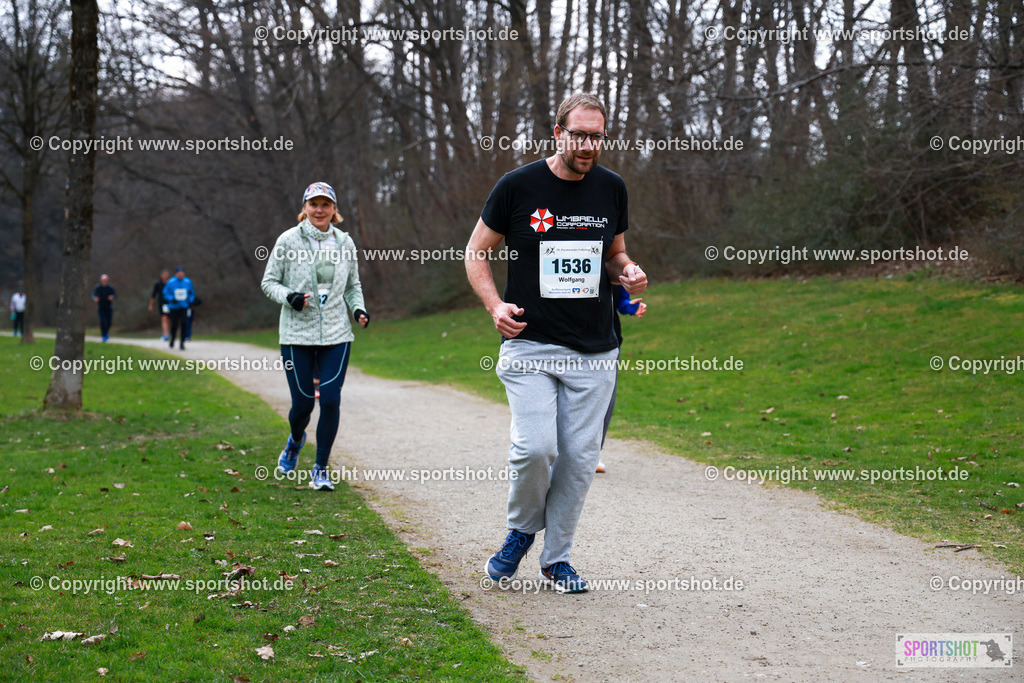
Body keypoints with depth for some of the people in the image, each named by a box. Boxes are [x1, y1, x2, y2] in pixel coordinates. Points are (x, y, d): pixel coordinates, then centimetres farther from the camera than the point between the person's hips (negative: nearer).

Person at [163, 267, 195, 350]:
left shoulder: (188, 282, 2)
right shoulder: (170, 282, -5)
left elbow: (192, 292, 17)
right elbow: (165, 293, 2)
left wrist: (190, 301, 2)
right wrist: (172, 299, -15)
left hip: (184, 307, 1)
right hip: (173, 307, -1)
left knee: (183, 324, -13)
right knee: (174, 325, 3)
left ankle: (182, 343, -7)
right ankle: (172, 339, 33)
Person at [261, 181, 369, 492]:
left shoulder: (345, 242, 7)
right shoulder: (288, 240, -3)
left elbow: (353, 285, 19)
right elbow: (269, 282, 2)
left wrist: (359, 309, 0)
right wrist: (290, 297, -17)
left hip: (336, 334, 2)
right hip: (297, 333, -2)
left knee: (330, 399, -8)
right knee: (303, 402, 0)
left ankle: (321, 469, 7)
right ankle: (295, 441, 37)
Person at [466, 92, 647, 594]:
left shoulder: (611, 189, 7)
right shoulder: (518, 186, -4)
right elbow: (476, 252, 5)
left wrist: (628, 274, -2)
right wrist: (495, 305, -11)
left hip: (594, 351, 3)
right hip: (530, 344, -3)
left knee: (580, 456, 2)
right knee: (535, 446, -17)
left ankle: (556, 557, 19)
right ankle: (522, 529, 13)